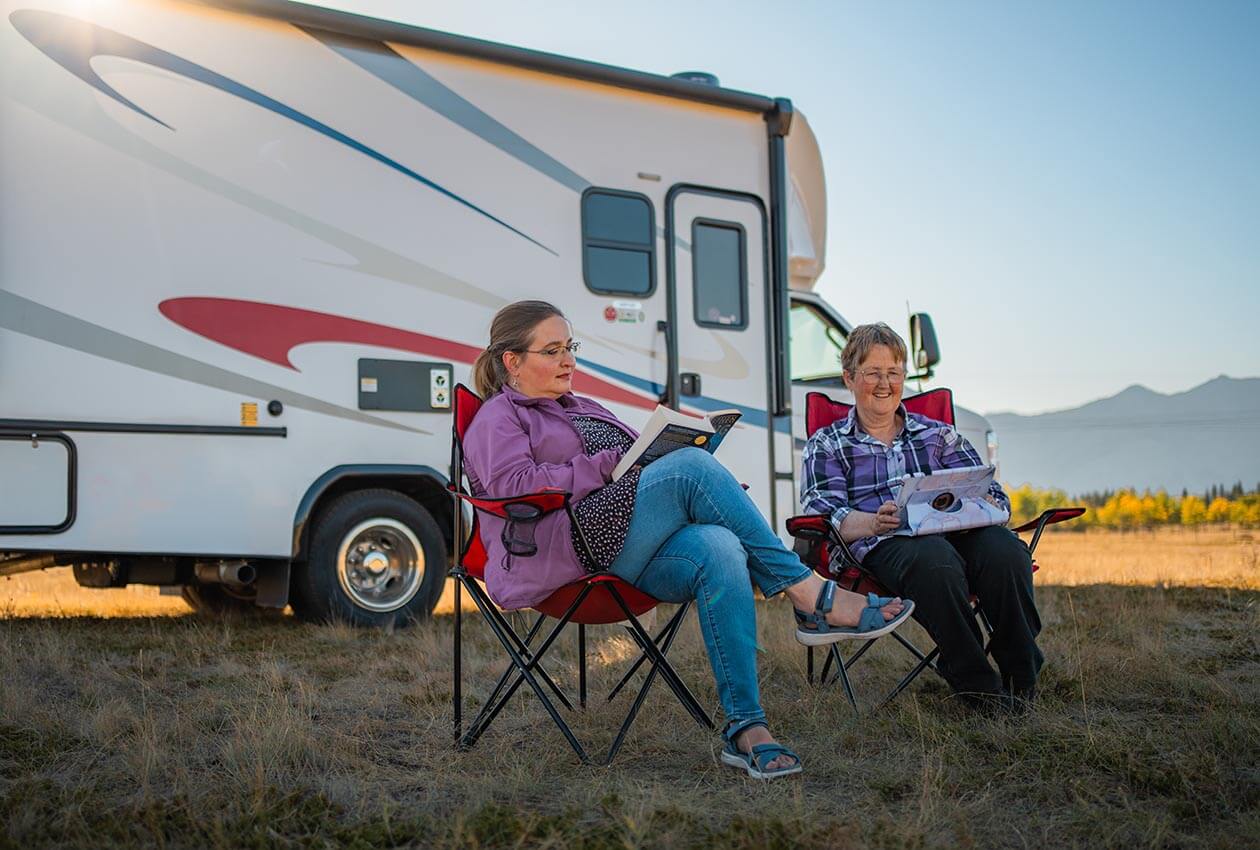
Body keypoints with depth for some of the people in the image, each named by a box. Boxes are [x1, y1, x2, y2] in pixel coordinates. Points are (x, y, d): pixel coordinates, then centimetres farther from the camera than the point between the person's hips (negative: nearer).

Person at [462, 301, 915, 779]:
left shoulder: (583, 410, 35)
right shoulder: (497, 421, 13)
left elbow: (640, 457, 28)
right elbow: (515, 487, -8)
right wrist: (608, 465, -9)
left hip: (636, 550, 6)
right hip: (578, 543, -6)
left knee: (717, 550, -30)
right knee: (691, 465, -28)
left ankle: (746, 727, -35)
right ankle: (810, 597, -25)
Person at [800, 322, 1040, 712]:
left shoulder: (938, 434, 27)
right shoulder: (827, 445, 19)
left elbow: (993, 495, 15)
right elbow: (824, 514, 0)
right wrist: (874, 522, -23)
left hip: (955, 532, 3)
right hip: (881, 547, -3)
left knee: (1003, 549, -33)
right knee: (934, 558, -39)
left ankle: (1020, 680, -18)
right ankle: (977, 685, -27)